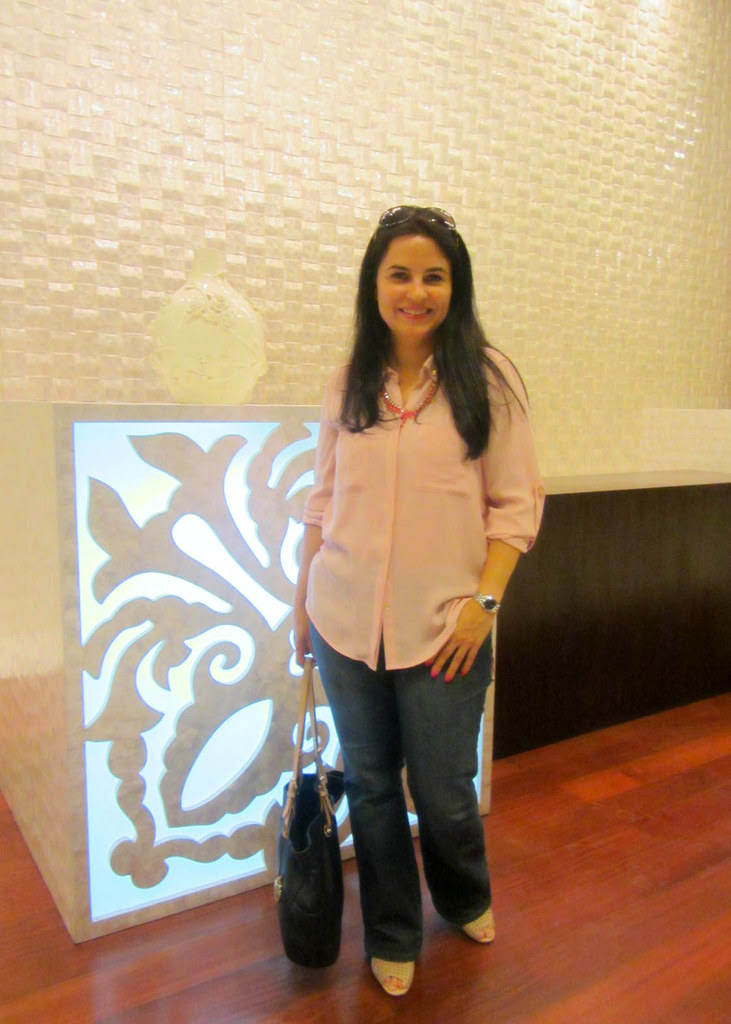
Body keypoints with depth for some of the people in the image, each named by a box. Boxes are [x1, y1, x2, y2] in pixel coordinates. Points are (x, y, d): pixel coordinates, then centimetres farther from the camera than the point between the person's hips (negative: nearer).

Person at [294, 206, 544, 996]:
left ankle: (466, 900, 46)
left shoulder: (488, 377, -3)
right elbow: (322, 500, 9)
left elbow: (516, 503, -3)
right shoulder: (348, 383, 5)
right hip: (348, 623, 3)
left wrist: (484, 601, -12)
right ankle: (391, 938, 40)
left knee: (444, 790, 11)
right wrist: (302, 604, 11)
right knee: (370, 785, 14)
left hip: (443, 626, -2)